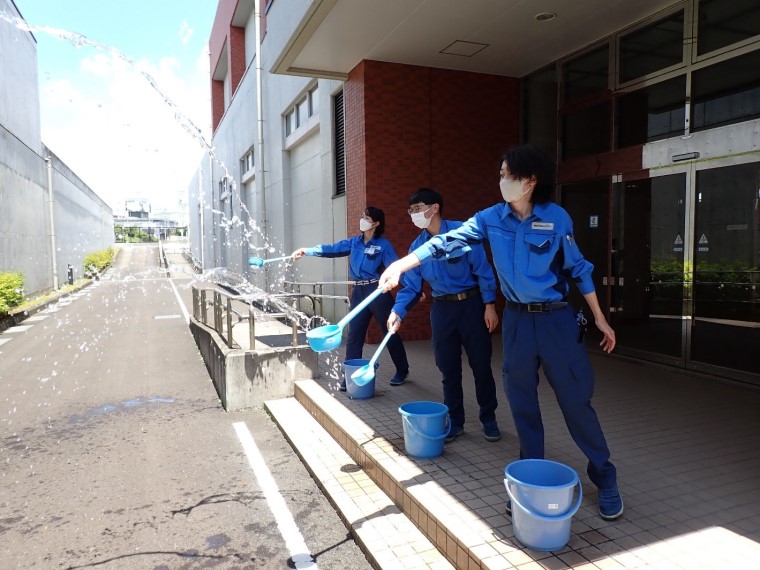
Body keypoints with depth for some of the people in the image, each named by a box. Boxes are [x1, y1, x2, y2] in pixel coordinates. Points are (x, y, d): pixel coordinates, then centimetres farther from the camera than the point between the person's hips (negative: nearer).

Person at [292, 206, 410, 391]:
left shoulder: (383, 244, -7)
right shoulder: (354, 242, 9)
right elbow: (332, 249, 6)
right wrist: (306, 250, 1)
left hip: (378, 291, -5)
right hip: (359, 292, 6)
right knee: (354, 335, 7)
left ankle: (402, 371, 24)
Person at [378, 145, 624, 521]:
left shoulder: (556, 217, -7)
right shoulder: (491, 218, -1)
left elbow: (578, 269, 1)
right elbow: (449, 242, -10)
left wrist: (600, 318, 3)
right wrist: (400, 265, -21)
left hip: (557, 319, -3)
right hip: (517, 320, 3)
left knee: (577, 400, 3)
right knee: (522, 404, 11)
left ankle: (605, 479, 24)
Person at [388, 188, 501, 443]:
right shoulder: (417, 246, 3)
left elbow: (482, 270, -8)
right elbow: (411, 285, 3)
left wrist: (489, 305, -11)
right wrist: (398, 312, -11)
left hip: (471, 303, -4)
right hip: (441, 308, 4)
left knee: (481, 365, 6)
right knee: (448, 369, 10)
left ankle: (489, 419, 25)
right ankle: (455, 421, 26)